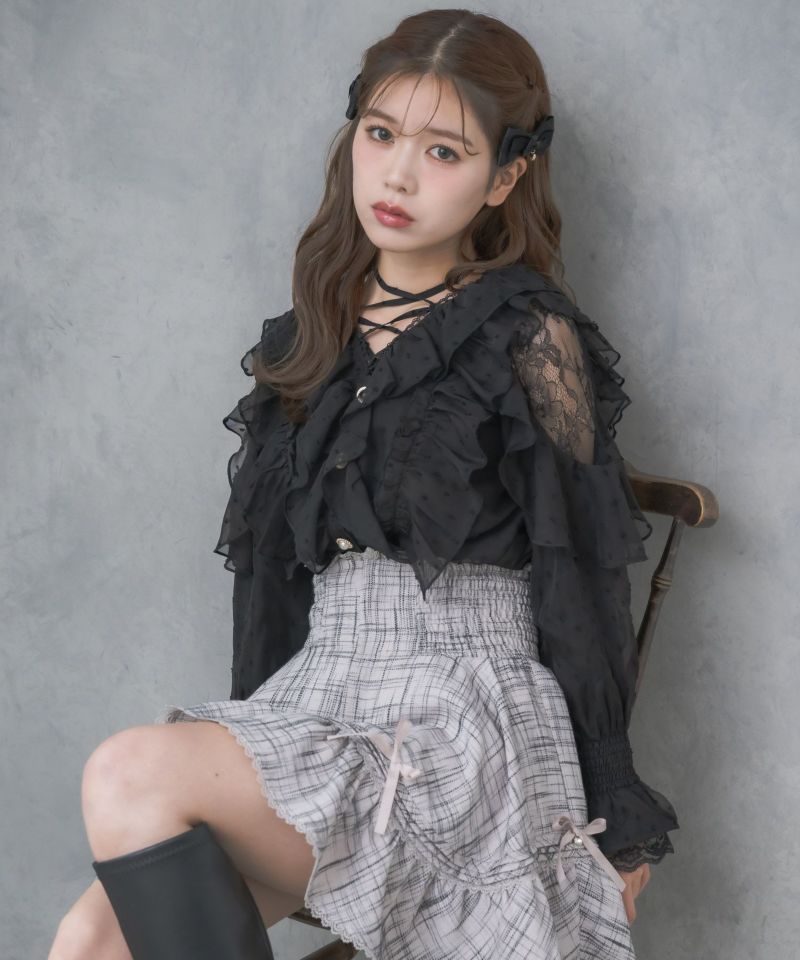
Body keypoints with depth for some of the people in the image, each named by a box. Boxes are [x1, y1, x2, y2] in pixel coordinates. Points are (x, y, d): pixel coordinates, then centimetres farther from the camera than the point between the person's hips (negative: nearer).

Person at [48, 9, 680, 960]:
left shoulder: (530, 337, -3)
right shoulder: (315, 336, 15)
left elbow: (583, 576, -3)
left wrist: (616, 813, -2)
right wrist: (252, 745, 19)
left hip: (461, 714, -5)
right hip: (316, 706, 6)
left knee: (131, 776, -24)